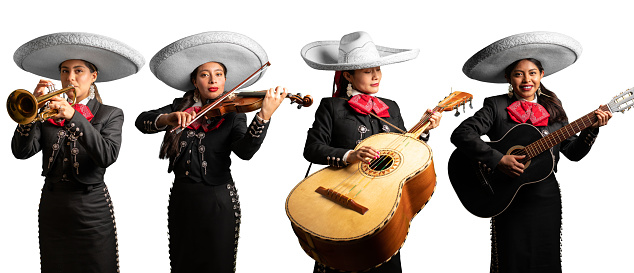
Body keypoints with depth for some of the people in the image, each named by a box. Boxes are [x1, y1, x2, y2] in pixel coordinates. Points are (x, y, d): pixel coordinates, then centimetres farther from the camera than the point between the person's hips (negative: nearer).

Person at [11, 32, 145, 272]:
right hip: (52, 206, 3)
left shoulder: (110, 115, 0)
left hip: (91, 208, -3)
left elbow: (108, 156, -19)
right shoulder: (48, 111, 8)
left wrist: (73, 117, -27)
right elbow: (21, 151, -4)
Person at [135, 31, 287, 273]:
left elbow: (245, 151, -21)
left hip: (219, 201, -2)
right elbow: (142, 121, -9)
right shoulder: (180, 108, 5)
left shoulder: (232, 114, -3)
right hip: (182, 198, 3)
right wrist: (167, 119, -30)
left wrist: (264, 116, -37)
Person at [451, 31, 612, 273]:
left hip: (547, 200, 4)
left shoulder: (553, 109, 7)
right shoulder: (496, 106, -5)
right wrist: (497, 160, -24)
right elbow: (460, 134, -18)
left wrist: (592, 128, -8)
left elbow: (573, 152, 8)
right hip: (508, 201, -3)